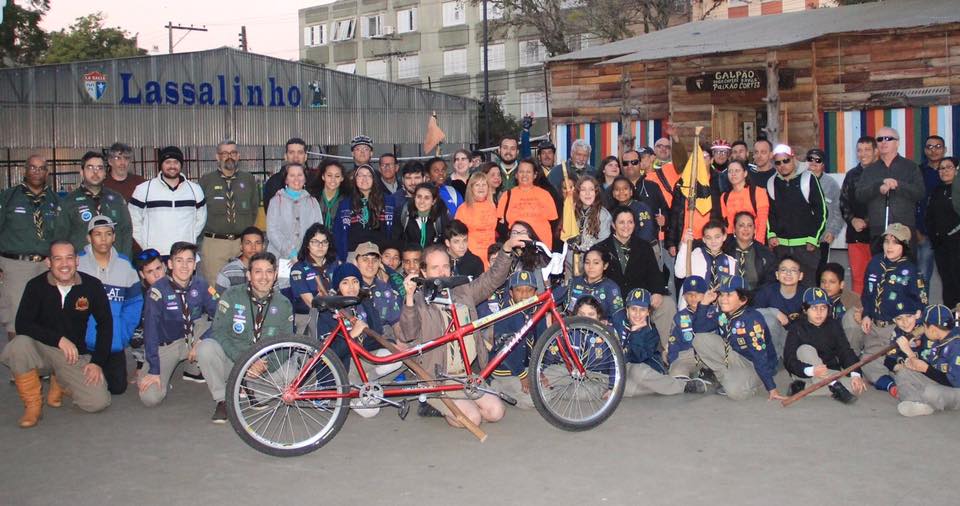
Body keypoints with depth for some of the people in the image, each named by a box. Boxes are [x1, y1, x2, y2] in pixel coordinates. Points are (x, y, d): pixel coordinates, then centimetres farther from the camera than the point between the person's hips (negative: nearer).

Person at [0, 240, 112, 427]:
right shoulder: (36, 286, -7)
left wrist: (98, 362, -6)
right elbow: (22, 324, -16)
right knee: (19, 344, -35)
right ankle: (33, 404, -10)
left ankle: (59, 383, 18)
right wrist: (58, 339, -28)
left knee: (99, 402, -16)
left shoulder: (92, 286, -6)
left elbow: (105, 324, 1)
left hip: (76, 356, 1)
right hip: (41, 350, -1)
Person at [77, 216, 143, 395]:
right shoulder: (77, 263, -7)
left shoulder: (125, 265, 1)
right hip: (83, 344, -2)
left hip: (114, 345, 2)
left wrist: (124, 335, -4)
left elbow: (134, 303, 4)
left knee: (117, 387, 3)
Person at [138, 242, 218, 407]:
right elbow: (150, 331, -22)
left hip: (191, 336, 4)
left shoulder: (200, 286, -10)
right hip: (165, 345, -3)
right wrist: (154, 371, -25)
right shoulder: (158, 291, -21)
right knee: (150, 398, -21)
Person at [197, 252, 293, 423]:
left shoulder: (284, 305, -1)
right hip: (232, 362, -2)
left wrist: (264, 364, -22)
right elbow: (219, 332, -12)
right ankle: (223, 400, -10)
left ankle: (254, 391, 5)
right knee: (206, 347, -31)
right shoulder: (232, 296, -7)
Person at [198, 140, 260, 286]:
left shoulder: (249, 179, 8)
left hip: (243, 242, 2)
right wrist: (209, 230, 4)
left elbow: (254, 208, 13)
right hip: (214, 243, -1)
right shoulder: (206, 180, 3)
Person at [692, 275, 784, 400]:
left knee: (735, 391, -35)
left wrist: (772, 389, -26)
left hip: (756, 366, -7)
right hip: (736, 358, 7)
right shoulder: (722, 315, -4)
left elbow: (760, 357, -27)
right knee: (700, 340, -12)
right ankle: (727, 379, -4)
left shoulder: (752, 319, -25)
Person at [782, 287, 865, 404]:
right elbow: (789, 361, -24)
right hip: (805, 375, -3)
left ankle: (803, 388, -25)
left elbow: (846, 351, -9)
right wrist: (811, 370, -43)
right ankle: (835, 387, -33)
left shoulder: (834, 325, -1)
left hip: (831, 373, 3)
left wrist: (855, 374, -28)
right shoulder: (797, 329, -14)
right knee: (805, 349, -31)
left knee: (857, 386, -24)